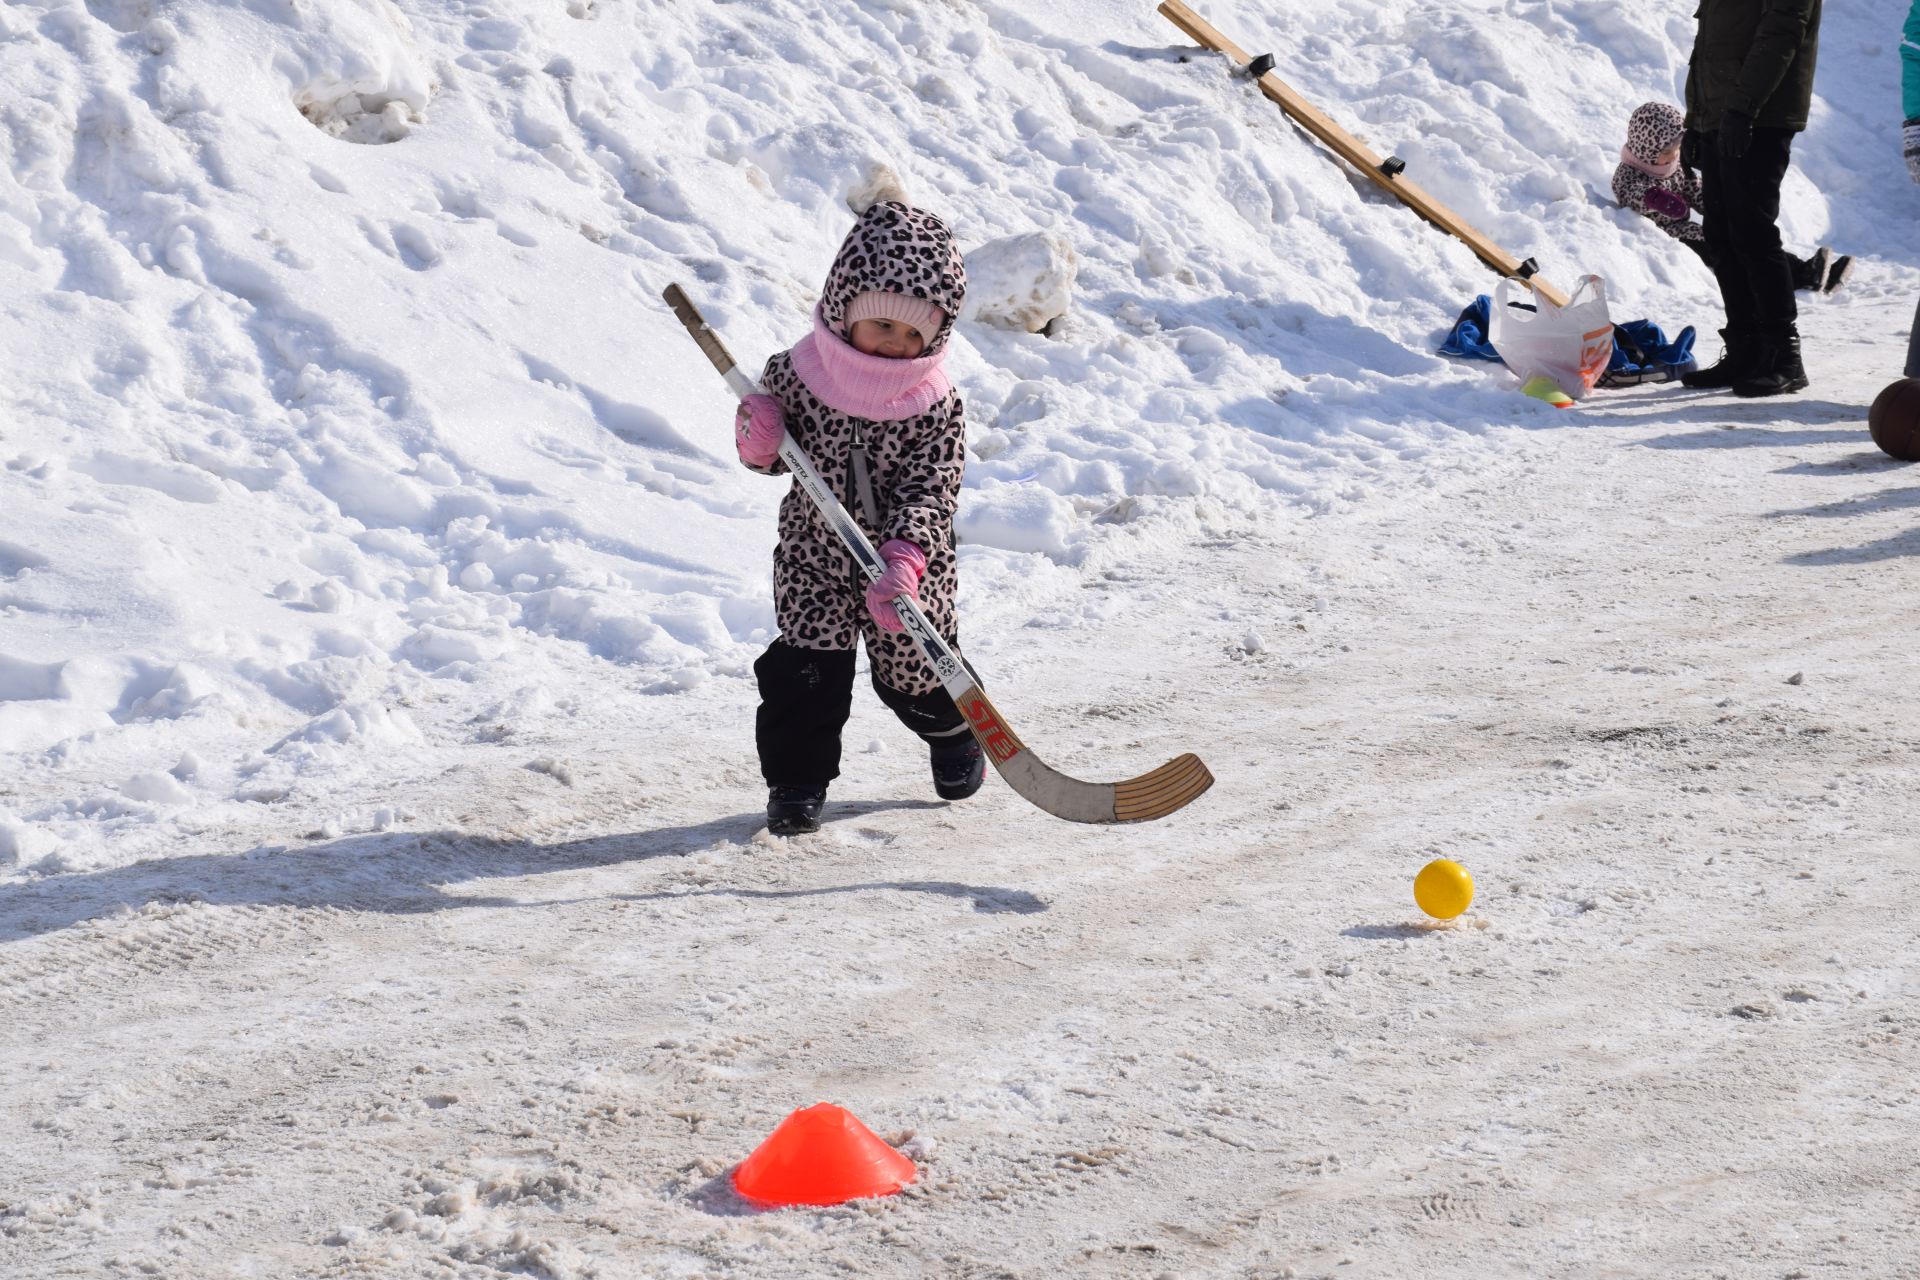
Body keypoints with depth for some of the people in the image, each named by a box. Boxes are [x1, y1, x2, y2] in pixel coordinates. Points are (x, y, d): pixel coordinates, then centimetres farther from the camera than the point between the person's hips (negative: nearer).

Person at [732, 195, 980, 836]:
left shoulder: (937, 407, -17)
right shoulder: (795, 376, -13)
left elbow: (930, 494, -22)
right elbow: (779, 458, 3)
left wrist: (903, 561, -38)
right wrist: (759, 446, -22)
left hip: (909, 566, 0)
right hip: (815, 556, 1)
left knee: (917, 673, 13)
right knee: (806, 671, -7)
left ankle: (955, 736, 44)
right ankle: (797, 781, 10)